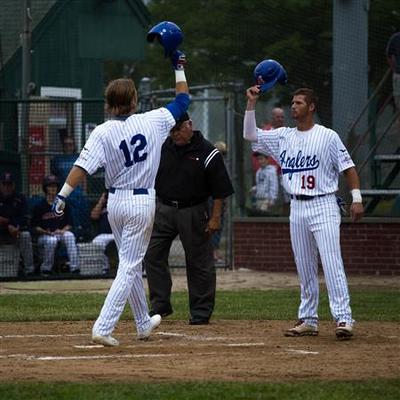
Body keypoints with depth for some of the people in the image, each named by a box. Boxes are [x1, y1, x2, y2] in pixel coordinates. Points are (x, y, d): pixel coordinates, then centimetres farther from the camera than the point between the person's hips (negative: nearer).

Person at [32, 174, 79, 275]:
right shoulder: (39, 206, 5)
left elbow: (69, 224, 9)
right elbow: (35, 227, 3)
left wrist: (62, 231, -11)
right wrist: (46, 232, -14)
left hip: (61, 232, 2)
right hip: (44, 236, -2)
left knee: (70, 236, -31)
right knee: (51, 240, -36)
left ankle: (75, 268, -40)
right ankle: (46, 270, -19)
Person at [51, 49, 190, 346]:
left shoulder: (103, 132, -10)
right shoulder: (153, 121, -9)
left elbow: (82, 166, -20)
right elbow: (183, 100, 5)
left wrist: (63, 195, -21)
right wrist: (179, 68, 15)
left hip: (115, 202, 3)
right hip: (143, 202, -3)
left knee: (131, 264, 19)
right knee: (129, 267, -3)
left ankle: (144, 323, 33)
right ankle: (103, 328, -15)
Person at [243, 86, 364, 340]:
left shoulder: (328, 137, -3)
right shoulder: (283, 136, 12)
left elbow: (348, 167, -2)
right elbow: (250, 135, 10)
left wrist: (357, 198, -12)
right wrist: (252, 104, 1)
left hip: (323, 206, -6)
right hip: (297, 208, 6)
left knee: (332, 263, -14)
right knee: (305, 268, 9)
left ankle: (343, 318, -18)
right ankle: (309, 320, 15)